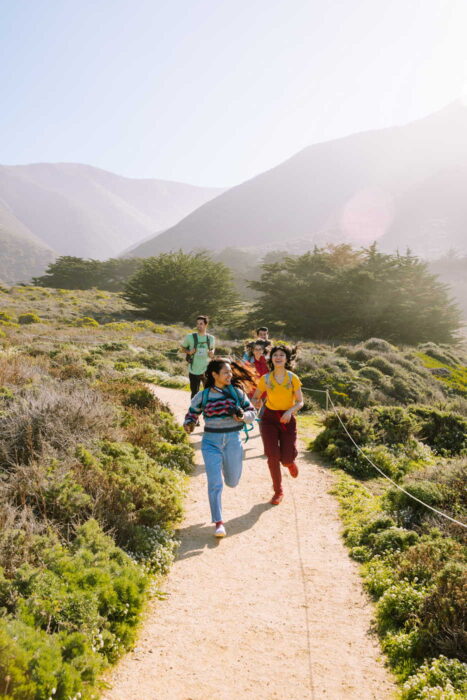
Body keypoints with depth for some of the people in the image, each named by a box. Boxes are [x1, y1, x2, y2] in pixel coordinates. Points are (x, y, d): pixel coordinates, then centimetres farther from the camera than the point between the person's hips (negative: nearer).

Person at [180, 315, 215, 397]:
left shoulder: (211, 338, -1)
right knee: (194, 393, 10)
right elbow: (182, 348, 5)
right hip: (194, 371, -1)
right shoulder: (190, 337, -7)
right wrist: (189, 351, -16)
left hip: (207, 371, 1)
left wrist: (212, 352, -5)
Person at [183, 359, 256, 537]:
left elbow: (252, 413, 5)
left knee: (232, 482, 16)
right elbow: (191, 415, 9)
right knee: (215, 483, -11)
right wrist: (188, 425, -14)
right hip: (211, 442, -1)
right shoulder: (202, 396, -3)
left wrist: (242, 416, -17)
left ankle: (227, 467, 50)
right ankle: (218, 523, -3)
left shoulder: (237, 392, -1)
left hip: (233, 441, 2)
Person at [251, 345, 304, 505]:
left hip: (287, 419, 0)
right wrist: (256, 402, -15)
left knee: (286, 459, -6)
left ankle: (290, 461, 36)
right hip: (269, 418, 1)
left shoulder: (293, 378, -5)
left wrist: (290, 411, -21)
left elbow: (300, 402, -2)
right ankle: (278, 492, 14)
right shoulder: (265, 379, -2)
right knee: (273, 456, -7)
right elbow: (255, 397, 10)